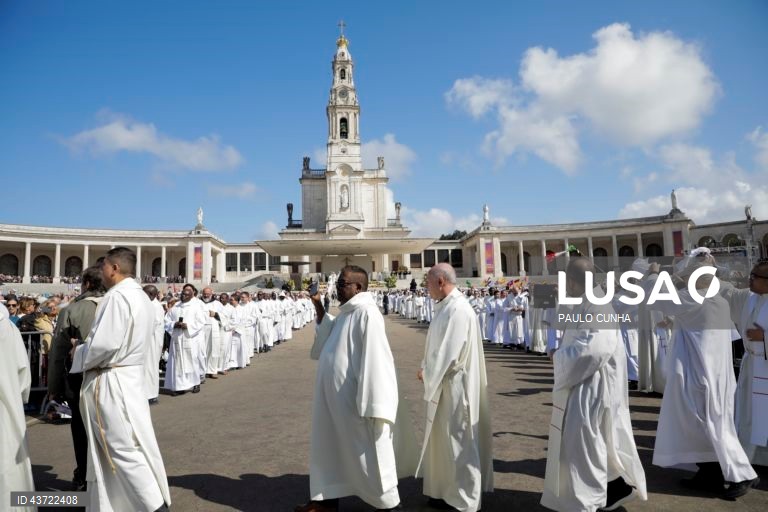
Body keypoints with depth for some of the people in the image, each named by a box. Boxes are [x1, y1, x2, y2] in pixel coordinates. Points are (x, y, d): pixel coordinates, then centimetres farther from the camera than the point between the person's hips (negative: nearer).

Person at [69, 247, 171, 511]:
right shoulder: (140, 296, 12)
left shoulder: (117, 296, -19)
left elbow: (104, 344, -24)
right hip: (128, 374, 9)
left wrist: (79, 353, -5)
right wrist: (87, 348, 15)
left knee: (124, 449, -2)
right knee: (120, 448, 16)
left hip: (110, 382, -9)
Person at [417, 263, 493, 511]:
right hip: (444, 385, 10)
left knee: (457, 443, 5)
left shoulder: (458, 309, -23)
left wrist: (427, 374, -11)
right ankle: (448, 491, 34)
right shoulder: (447, 306, 8)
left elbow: (451, 355, -24)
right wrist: (427, 369, 4)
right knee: (444, 441, 19)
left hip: (454, 387, -10)